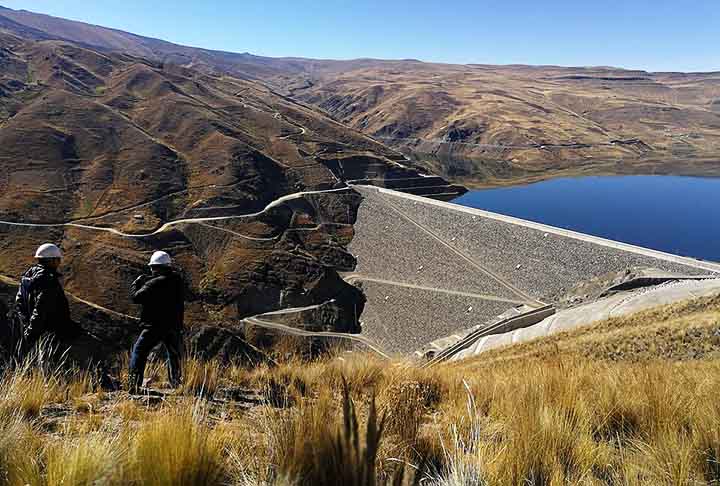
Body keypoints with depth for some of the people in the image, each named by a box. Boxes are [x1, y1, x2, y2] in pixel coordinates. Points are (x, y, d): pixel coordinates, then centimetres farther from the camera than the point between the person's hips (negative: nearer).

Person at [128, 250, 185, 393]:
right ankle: (177, 383, 24)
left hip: (154, 326, -5)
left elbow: (136, 297, -13)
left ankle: (134, 384, 3)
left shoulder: (153, 283, -14)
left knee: (139, 352, 9)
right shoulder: (177, 280, 1)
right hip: (174, 326, 5)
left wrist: (137, 283, 6)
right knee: (174, 355, 19)